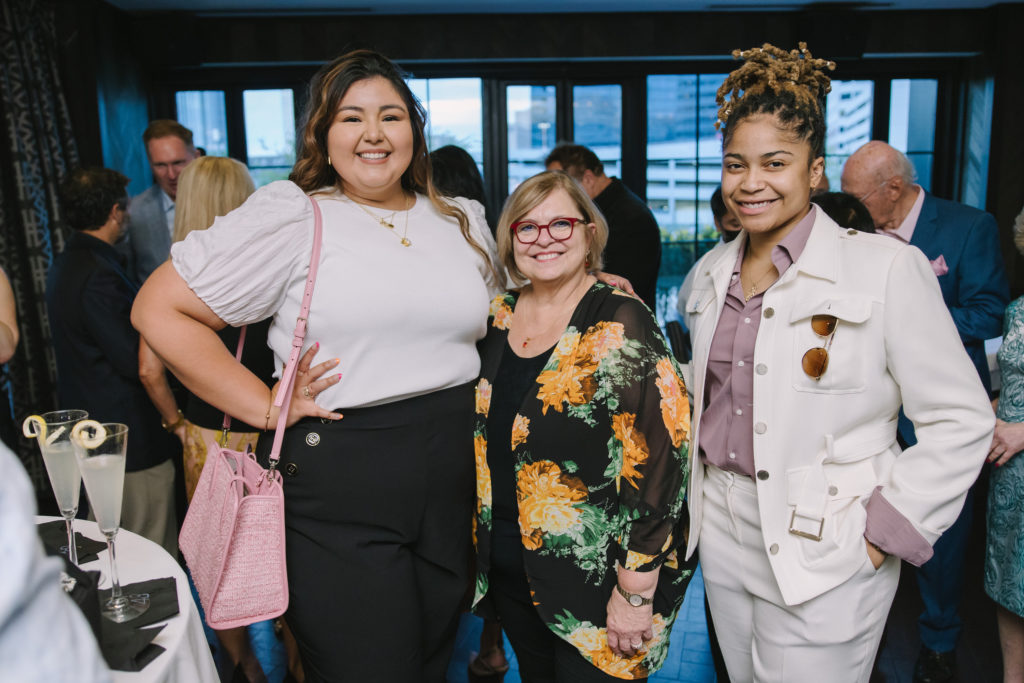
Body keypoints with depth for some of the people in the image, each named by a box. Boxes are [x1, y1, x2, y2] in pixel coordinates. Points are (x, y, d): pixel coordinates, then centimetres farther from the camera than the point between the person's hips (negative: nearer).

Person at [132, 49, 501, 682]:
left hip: (455, 481, 5)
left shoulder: (463, 221, 10)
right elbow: (161, 310, -8)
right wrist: (267, 408, -12)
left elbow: (492, 326, 25)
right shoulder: (290, 215, -7)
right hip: (337, 487, -5)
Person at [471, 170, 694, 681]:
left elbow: (658, 461, -19)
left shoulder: (620, 327, -16)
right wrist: (480, 551, 13)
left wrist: (637, 591, -18)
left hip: (593, 582, -6)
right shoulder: (498, 318, 2)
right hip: (509, 573, 6)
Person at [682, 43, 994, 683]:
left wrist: (883, 532, -13)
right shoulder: (713, 271, 6)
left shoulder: (888, 268, -13)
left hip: (822, 554, -5)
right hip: (722, 535, 6)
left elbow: (961, 422, -11)